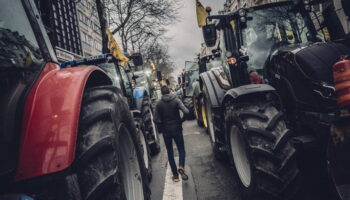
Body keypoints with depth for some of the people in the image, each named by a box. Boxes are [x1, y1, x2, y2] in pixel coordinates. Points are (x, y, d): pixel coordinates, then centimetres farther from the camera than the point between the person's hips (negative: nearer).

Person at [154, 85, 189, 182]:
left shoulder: (159, 104, -3)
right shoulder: (176, 101, -5)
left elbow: (156, 119, -7)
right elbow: (186, 112, -17)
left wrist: (161, 127, 8)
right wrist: (181, 120, -1)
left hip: (166, 130, 1)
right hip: (177, 129, -1)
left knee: (170, 152, 11)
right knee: (181, 149, 13)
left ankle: (175, 175, 13)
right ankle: (181, 166, -12)